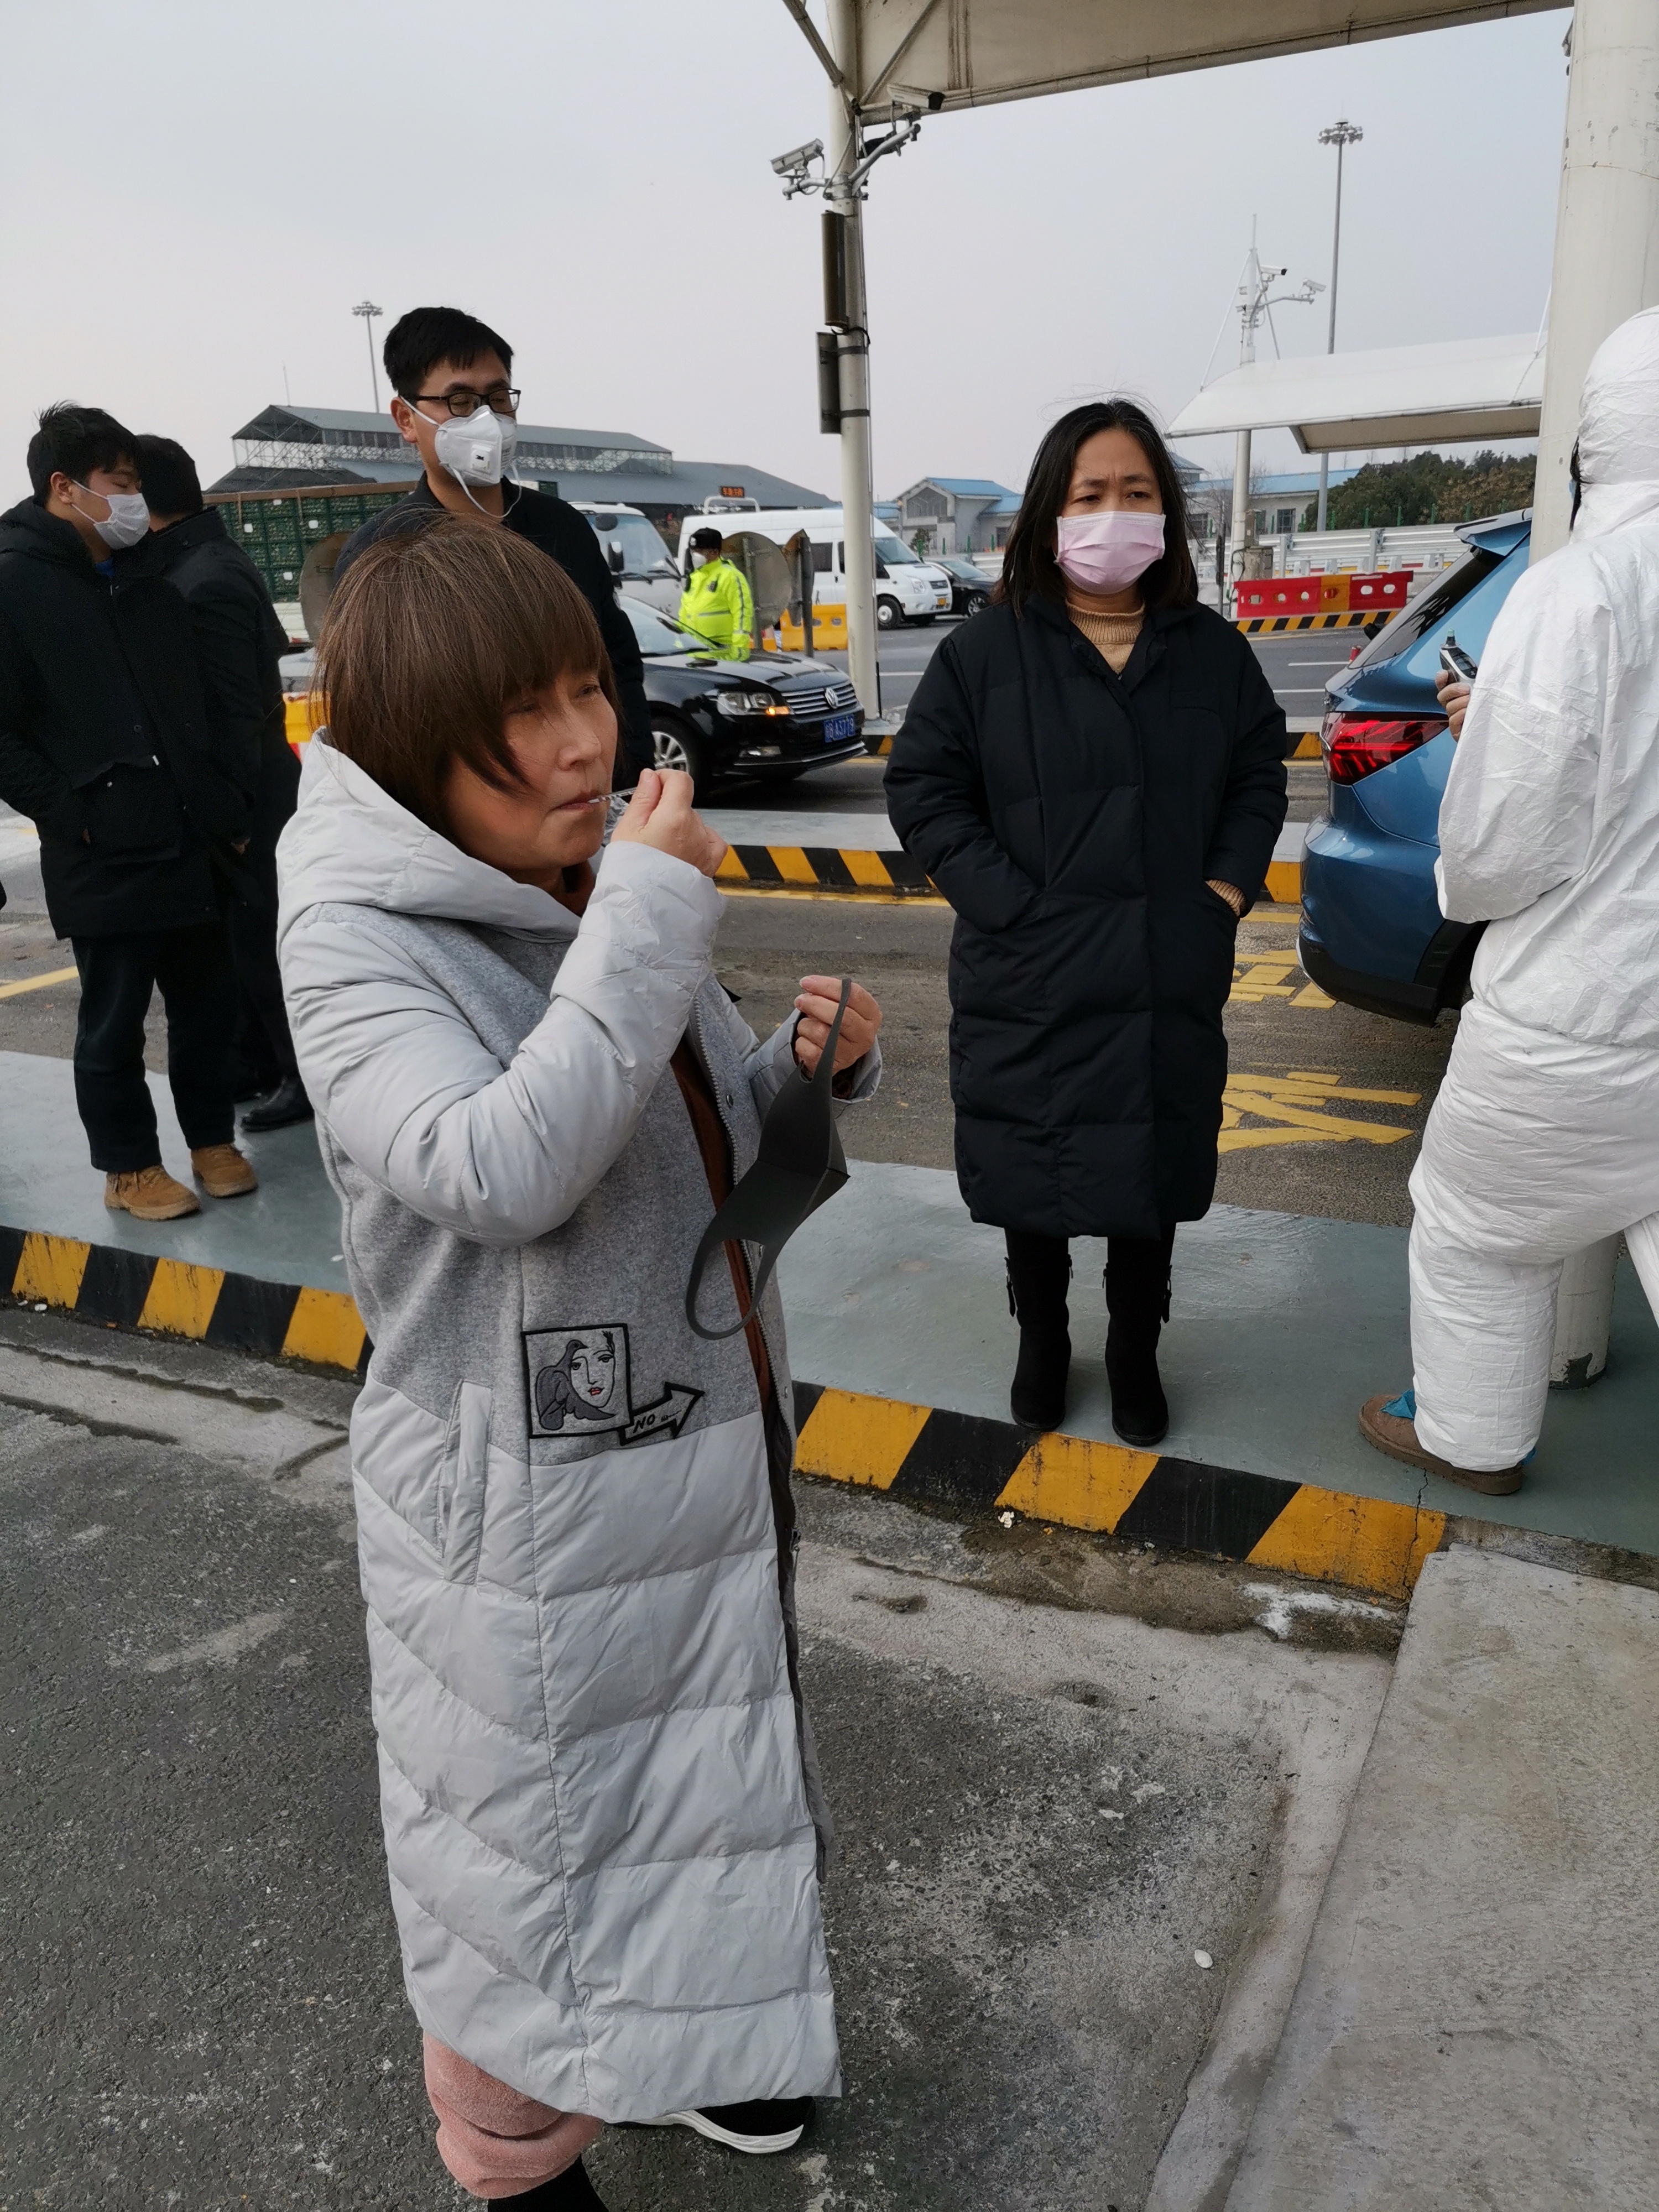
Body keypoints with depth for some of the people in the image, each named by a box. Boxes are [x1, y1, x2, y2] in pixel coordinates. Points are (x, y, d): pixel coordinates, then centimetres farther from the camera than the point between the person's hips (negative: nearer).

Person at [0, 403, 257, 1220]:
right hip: (104, 858, -6)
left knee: (208, 1003, 12)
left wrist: (229, 815, 13)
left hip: (193, 846, 6)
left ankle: (212, 1139, 27)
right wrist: (72, 816, -13)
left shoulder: (148, 587, 15)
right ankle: (129, 1167, 19)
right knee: (115, 1021, 5)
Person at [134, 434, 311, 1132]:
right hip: (236, 794, 10)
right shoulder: (207, 562, 10)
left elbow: (232, 714, -23)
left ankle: (309, 1076, 13)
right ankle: (254, 1065, 30)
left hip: (244, 800, -10)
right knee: (244, 937, 18)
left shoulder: (202, 583, -21)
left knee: (260, 942, 1)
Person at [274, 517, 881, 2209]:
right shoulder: (354, 940, -19)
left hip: (706, 1437, 7)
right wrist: (652, 918, -31)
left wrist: (813, 1062, -9)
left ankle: (677, 2040, 55)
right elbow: (498, 1169, -35)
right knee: (536, 1833, 14)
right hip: (530, 1503, -7)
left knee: (694, 1762, 26)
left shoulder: (598, 889, 1)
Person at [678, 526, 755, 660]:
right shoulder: (693, 577, 19)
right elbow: (685, 613, 27)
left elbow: (743, 612, -14)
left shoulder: (730, 576, -7)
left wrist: (739, 647, -20)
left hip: (724, 651, -8)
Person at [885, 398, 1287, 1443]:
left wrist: (1227, 888, -3)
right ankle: (1042, 1346, 36)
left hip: (1172, 985, 2)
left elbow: (1260, 777, 12)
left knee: (1157, 1169, 14)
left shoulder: (1214, 651, 5)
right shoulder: (986, 652, -5)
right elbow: (924, 786, -6)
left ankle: (1136, 1353, 36)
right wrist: (1011, 904, -14)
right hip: (1030, 987, -2)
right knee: (1034, 1173, 12)